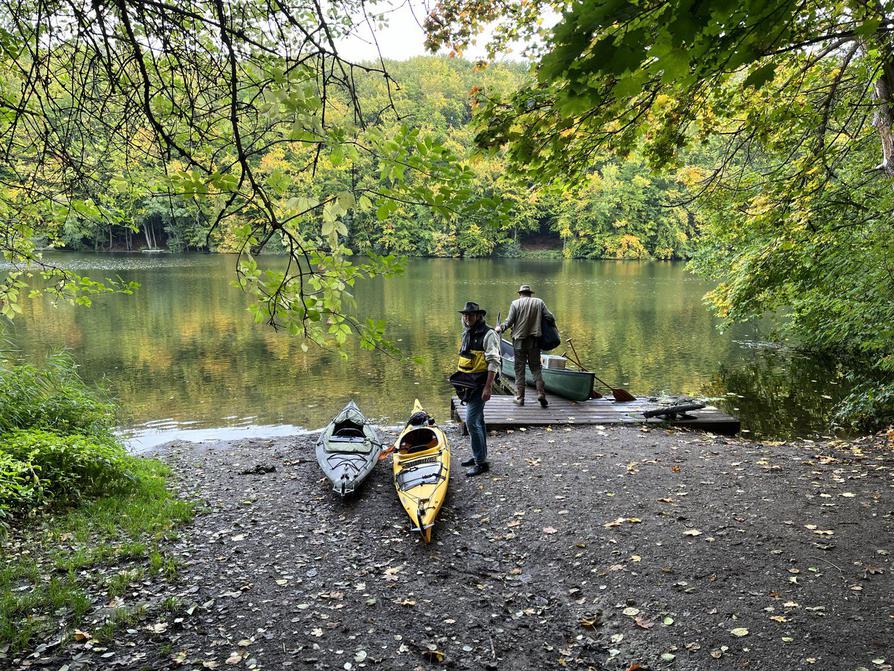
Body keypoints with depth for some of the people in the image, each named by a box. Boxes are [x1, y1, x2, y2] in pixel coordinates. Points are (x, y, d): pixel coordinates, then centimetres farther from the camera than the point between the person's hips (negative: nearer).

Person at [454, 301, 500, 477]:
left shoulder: (488, 334, -13)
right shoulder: (467, 333, 14)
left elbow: (493, 362, -19)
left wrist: (488, 387, -23)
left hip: (480, 384, -9)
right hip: (468, 384, 9)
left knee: (471, 421, -12)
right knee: (478, 420, 17)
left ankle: (481, 463, -5)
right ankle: (479, 455, 27)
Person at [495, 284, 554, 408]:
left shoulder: (515, 303, -3)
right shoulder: (539, 302, 3)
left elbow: (509, 321, -7)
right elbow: (550, 317, -1)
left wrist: (500, 328, 9)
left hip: (519, 341, -1)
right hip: (534, 341, 1)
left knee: (519, 369, 6)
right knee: (536, 367, 9)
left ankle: (520, 397, 7)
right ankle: (541, 393, -5)